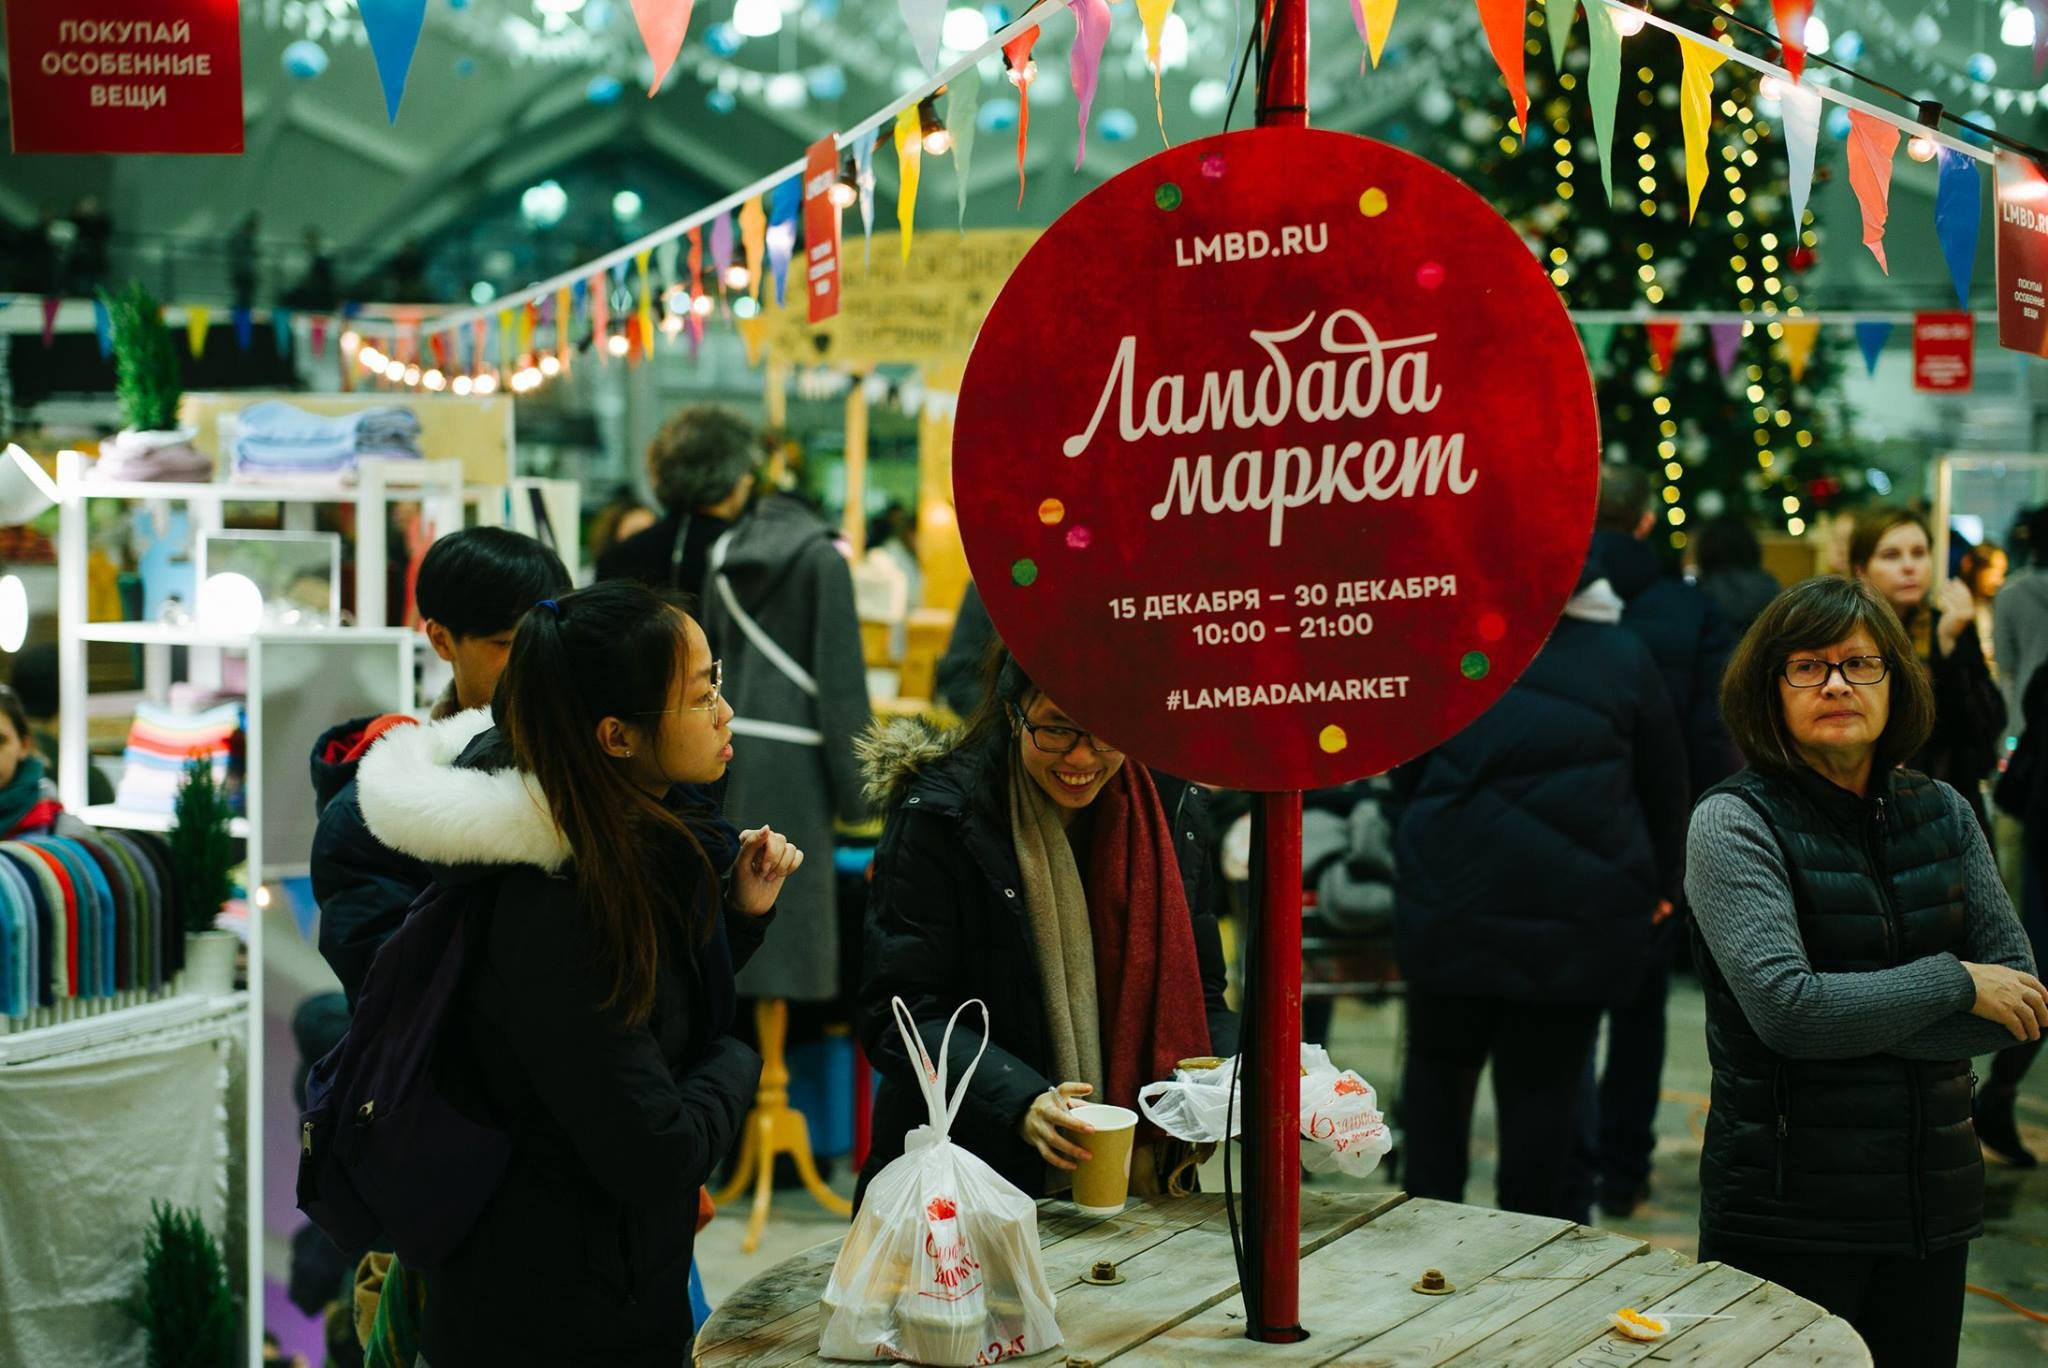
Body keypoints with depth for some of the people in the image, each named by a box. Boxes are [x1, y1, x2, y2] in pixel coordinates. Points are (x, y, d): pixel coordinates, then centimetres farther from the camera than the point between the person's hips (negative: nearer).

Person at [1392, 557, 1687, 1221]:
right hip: (1580, 910, 0)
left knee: (1438, 1059, 17)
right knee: (1544, 1079, 7)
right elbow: (1666, 784, 9)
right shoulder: (1625, 657, 1)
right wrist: (1661, 885, 21)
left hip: (1453, 895, 0)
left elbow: (1406, 772, 7)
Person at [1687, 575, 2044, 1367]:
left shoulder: (1943, 813, 7)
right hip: (1788, 1209, -5)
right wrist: (1954, 983, -11)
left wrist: (1855, 1020, -12)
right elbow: (1785, 1009, -20)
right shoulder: (1735, 822, -8)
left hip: (1933, 1202, 5)